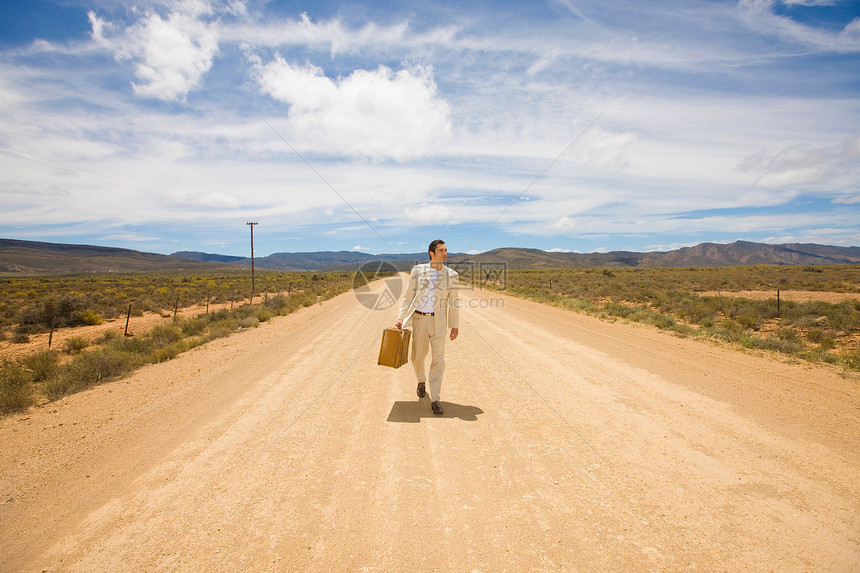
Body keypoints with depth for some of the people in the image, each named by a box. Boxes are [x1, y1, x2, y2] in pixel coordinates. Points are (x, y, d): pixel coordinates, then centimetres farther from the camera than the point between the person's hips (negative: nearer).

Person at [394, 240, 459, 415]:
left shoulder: (452, 275, 1)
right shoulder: (418, 270, 0)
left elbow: (453, 303, 5)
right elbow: (408, 296, 3)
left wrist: (455, 326, 6)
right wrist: (401, 317, -5)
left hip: (439, 321, 0)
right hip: (419, 319, 1)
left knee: (438, 360, -3)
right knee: (418, 356, 12)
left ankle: (434, 400, 5)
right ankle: (421, 381, 43)